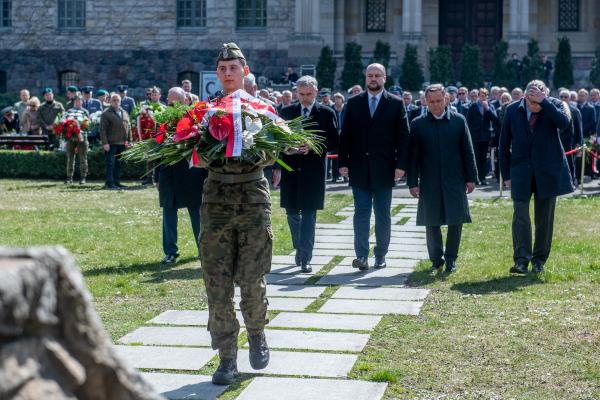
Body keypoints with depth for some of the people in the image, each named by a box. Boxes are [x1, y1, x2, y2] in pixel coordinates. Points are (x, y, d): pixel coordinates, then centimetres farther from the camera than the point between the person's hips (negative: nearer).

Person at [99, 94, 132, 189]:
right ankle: (110, 183, -5)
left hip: (122, 143, 6)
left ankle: (117, 182, 16)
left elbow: (128, 128, 19)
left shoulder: (124, 113, 16)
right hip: (111, 143, -6)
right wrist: (104, 143, -16)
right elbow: (102, 129, -9)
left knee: (119, 163, 10)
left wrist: (129, 141, 12)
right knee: (110, 163, -6)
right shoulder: (106, 114, -4)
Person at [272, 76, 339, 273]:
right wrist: (277, 167, 2)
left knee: (308, 215, -3)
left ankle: (305, 258, -2)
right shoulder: (287, 112, 9)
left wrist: (313, 147, -16)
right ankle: (300, 247, 31)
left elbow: (334, 143, -2)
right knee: (292, 212, 8)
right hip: (290, 170, 3)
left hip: (313, 171, -3)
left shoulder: (326, 113, 1)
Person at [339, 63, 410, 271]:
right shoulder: (354, 103, 7)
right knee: (361, 213, -2)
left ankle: (381, 256, 14)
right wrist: (343, 162, -2)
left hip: (384, 169, -1)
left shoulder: (396, 103, 2)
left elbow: (403, 136, -1)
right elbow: (345, 135, 6)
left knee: (383, 215, 7)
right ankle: (361, 256, -4)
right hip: (359, 168, 1)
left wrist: (401, 164, -8)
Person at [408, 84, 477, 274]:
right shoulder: (418, 124, 2)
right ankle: (436, 259, 18)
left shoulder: (458, 120, 3)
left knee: (455, 222, 1)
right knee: (432, 223, 5)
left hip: (455, 181, 0)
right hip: (429, 183, 0)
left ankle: (450, 259, 14)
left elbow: (468, 151, 5)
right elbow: (413, 156, 2)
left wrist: (471, 178, 3)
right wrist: (412, 183, -1)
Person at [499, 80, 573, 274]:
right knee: (520, 215, -10)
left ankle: (539, 260, 17)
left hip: (548, 171, 0)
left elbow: (563, 123, -26)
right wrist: (506, 174, 3)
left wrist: (544, 102, -28)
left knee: (545, 217, 7)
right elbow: (504, 144, 6)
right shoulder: (513, 110, 0)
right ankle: (521, 260, -9)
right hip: (521, 171, 0)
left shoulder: (554, 105, -3)